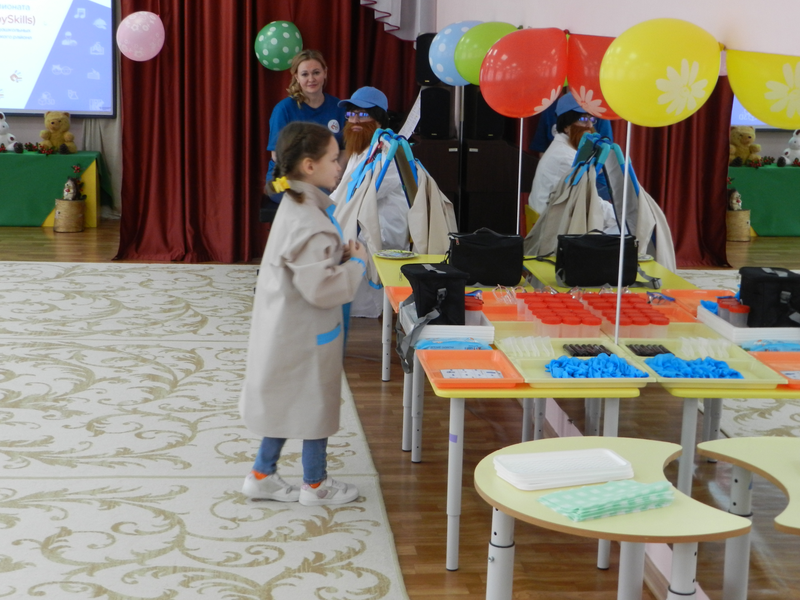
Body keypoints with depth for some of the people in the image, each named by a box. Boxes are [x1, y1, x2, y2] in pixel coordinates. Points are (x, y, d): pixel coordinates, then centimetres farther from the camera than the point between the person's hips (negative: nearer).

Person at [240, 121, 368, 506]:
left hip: (288, 329, 9)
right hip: (306, 334, -9)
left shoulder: (296, 206, 5)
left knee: (288, 404, 19)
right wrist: (357, 262, -15)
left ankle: (262, 476, 29)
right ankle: (315, 485, 25)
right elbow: (322, 288, -29)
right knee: (316, 405, 8)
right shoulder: (309, 223, -27)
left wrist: (341, 255, 4)